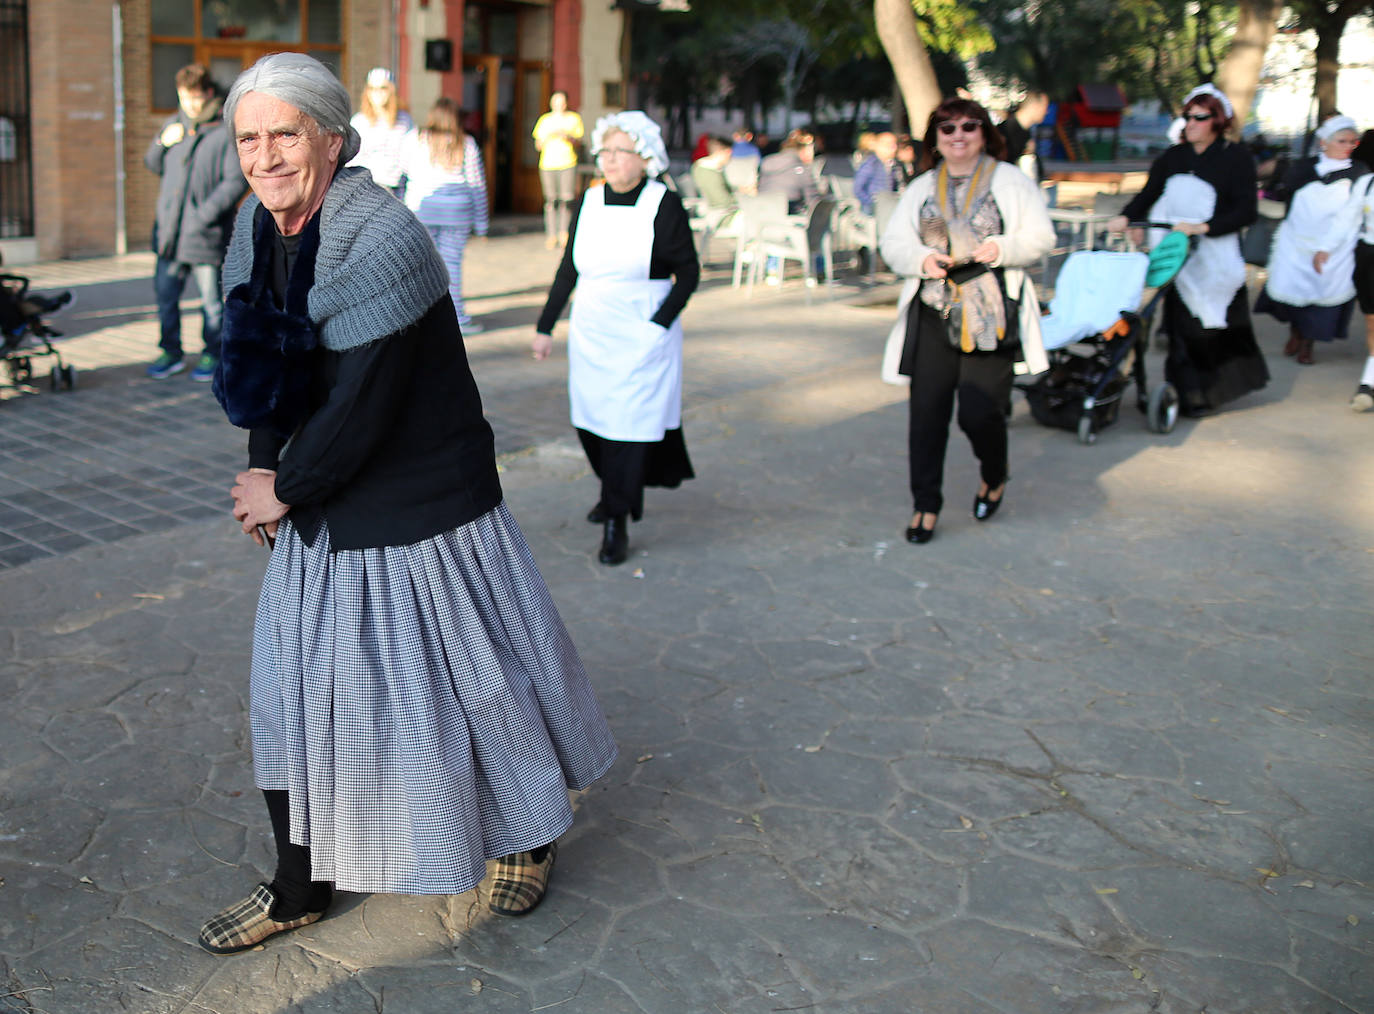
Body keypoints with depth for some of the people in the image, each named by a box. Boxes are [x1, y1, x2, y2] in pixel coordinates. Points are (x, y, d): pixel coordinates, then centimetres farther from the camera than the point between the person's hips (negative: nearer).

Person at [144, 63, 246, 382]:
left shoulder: (227, 131, -6)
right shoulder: (173, 124, 13)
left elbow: (236, 181, -11)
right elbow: (153, 165, 22)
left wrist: (205, 214, -17)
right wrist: (161, 142, 0)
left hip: (206, 233, -5)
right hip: (169, 230, 6)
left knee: (211, 298, 4)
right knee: (165, 292, 9)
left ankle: (212, 355, 17)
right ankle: (171, 352, 22)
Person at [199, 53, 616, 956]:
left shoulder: (382, 241, -24)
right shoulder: (260, 229, 1)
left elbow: (362, 405, -24)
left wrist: (285, 492, -12)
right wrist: (263, 473, 0)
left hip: (421, 507, -8)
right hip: (320, 514, 8)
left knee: (470, 676, 9)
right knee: (295, 691, 13)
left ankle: (528, 836, 37)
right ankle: (302, 888, 32)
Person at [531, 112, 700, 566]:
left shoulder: (664, 205, -9)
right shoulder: (588, 203, 3)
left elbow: (688, 271, -5)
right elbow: (568, 270, 10)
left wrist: (659, 324, -14)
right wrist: (545, 326, 9)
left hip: (642, 336, -5)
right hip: (590, 332, 5)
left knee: (628, 423, -3)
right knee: (588, 420, 11)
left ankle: (617, 524, 6)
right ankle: (615, 490, 37)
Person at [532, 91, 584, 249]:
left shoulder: (573, 118, 11)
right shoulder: (544, 120, 14)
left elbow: (577, 141, 7)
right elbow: (538, 146, 11)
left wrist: (567, 137, -13)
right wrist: (548, 137, -8)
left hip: (567, 164, -1)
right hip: (547, 164, 1)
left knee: (566, 199, -8)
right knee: (550, 200, -3)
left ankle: (564, 233, 1)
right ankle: (551, 235, 2)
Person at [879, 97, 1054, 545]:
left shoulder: (1011, 181, 8)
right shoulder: (921, 189, 16)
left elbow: (1040, 237, 3)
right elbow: (893, 243, 10)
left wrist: (1002, 248, -16)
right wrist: (922, 259, -11)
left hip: (991, 316, -3)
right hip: (933, 315, 3)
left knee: (979, 411, -6)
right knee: (927, 411, -2)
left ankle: (994, 476, 26)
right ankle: (925, 504, 9)